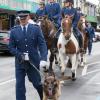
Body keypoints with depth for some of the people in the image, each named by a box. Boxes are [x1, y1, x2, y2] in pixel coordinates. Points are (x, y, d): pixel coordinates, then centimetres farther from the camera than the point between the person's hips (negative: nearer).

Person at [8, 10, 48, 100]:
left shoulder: (36, 29, -3)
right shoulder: (14, 31, 0)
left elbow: (42, 44, -9)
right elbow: (11, 47, 2)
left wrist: (43, 59, -23)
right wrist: (20, 55, -15)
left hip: (34, 61, -1)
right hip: (20, 62, 1)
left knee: (37, 83, 12)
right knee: (19, 85, 3)